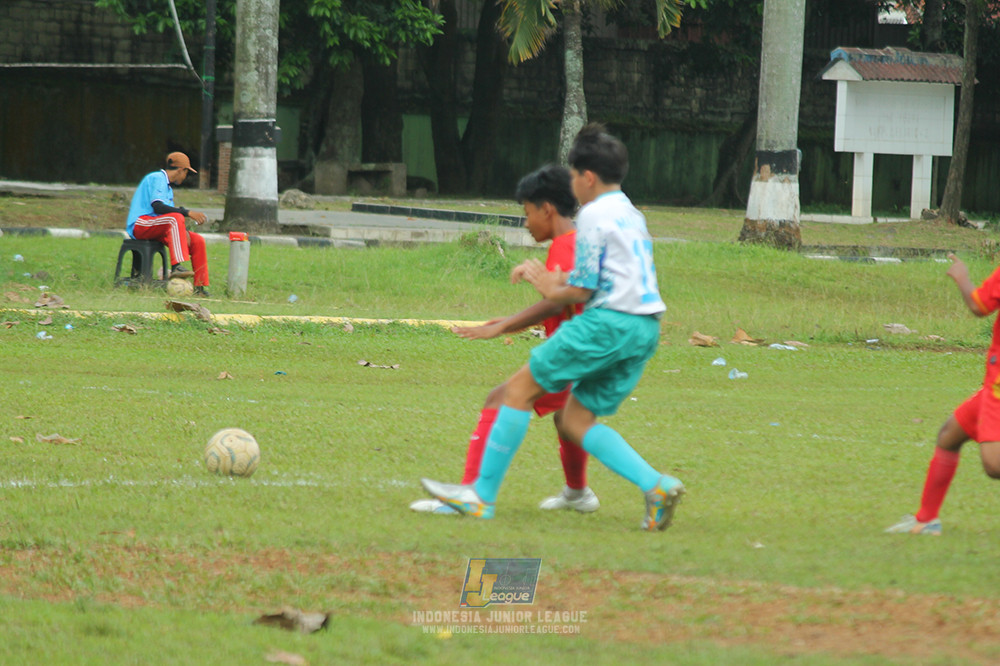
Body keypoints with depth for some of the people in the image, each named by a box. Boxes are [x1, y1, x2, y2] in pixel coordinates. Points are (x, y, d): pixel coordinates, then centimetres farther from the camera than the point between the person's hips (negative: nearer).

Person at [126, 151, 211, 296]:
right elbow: (158, 207, -22)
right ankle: (178, 266, -47)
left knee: (198, 240, 0)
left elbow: (169, 211, 16)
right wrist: (187, 213, -24)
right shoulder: (156, 178, -7)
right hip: (139, 225, -9)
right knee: (175, 218, -35)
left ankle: (200, 287, -4)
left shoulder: (168, 186, 24)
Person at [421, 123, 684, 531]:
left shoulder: (594, 215, -5)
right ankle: (655, 485, -6)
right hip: (645, 328, 9)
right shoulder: (631, 216, 22)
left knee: (520, 389, -1)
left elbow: (582, 290, -8)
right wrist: (562, 280, 24)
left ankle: (482, 495, 0)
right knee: (576, 420, 10)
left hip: (608, 321, -9)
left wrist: (552, 290, 11)